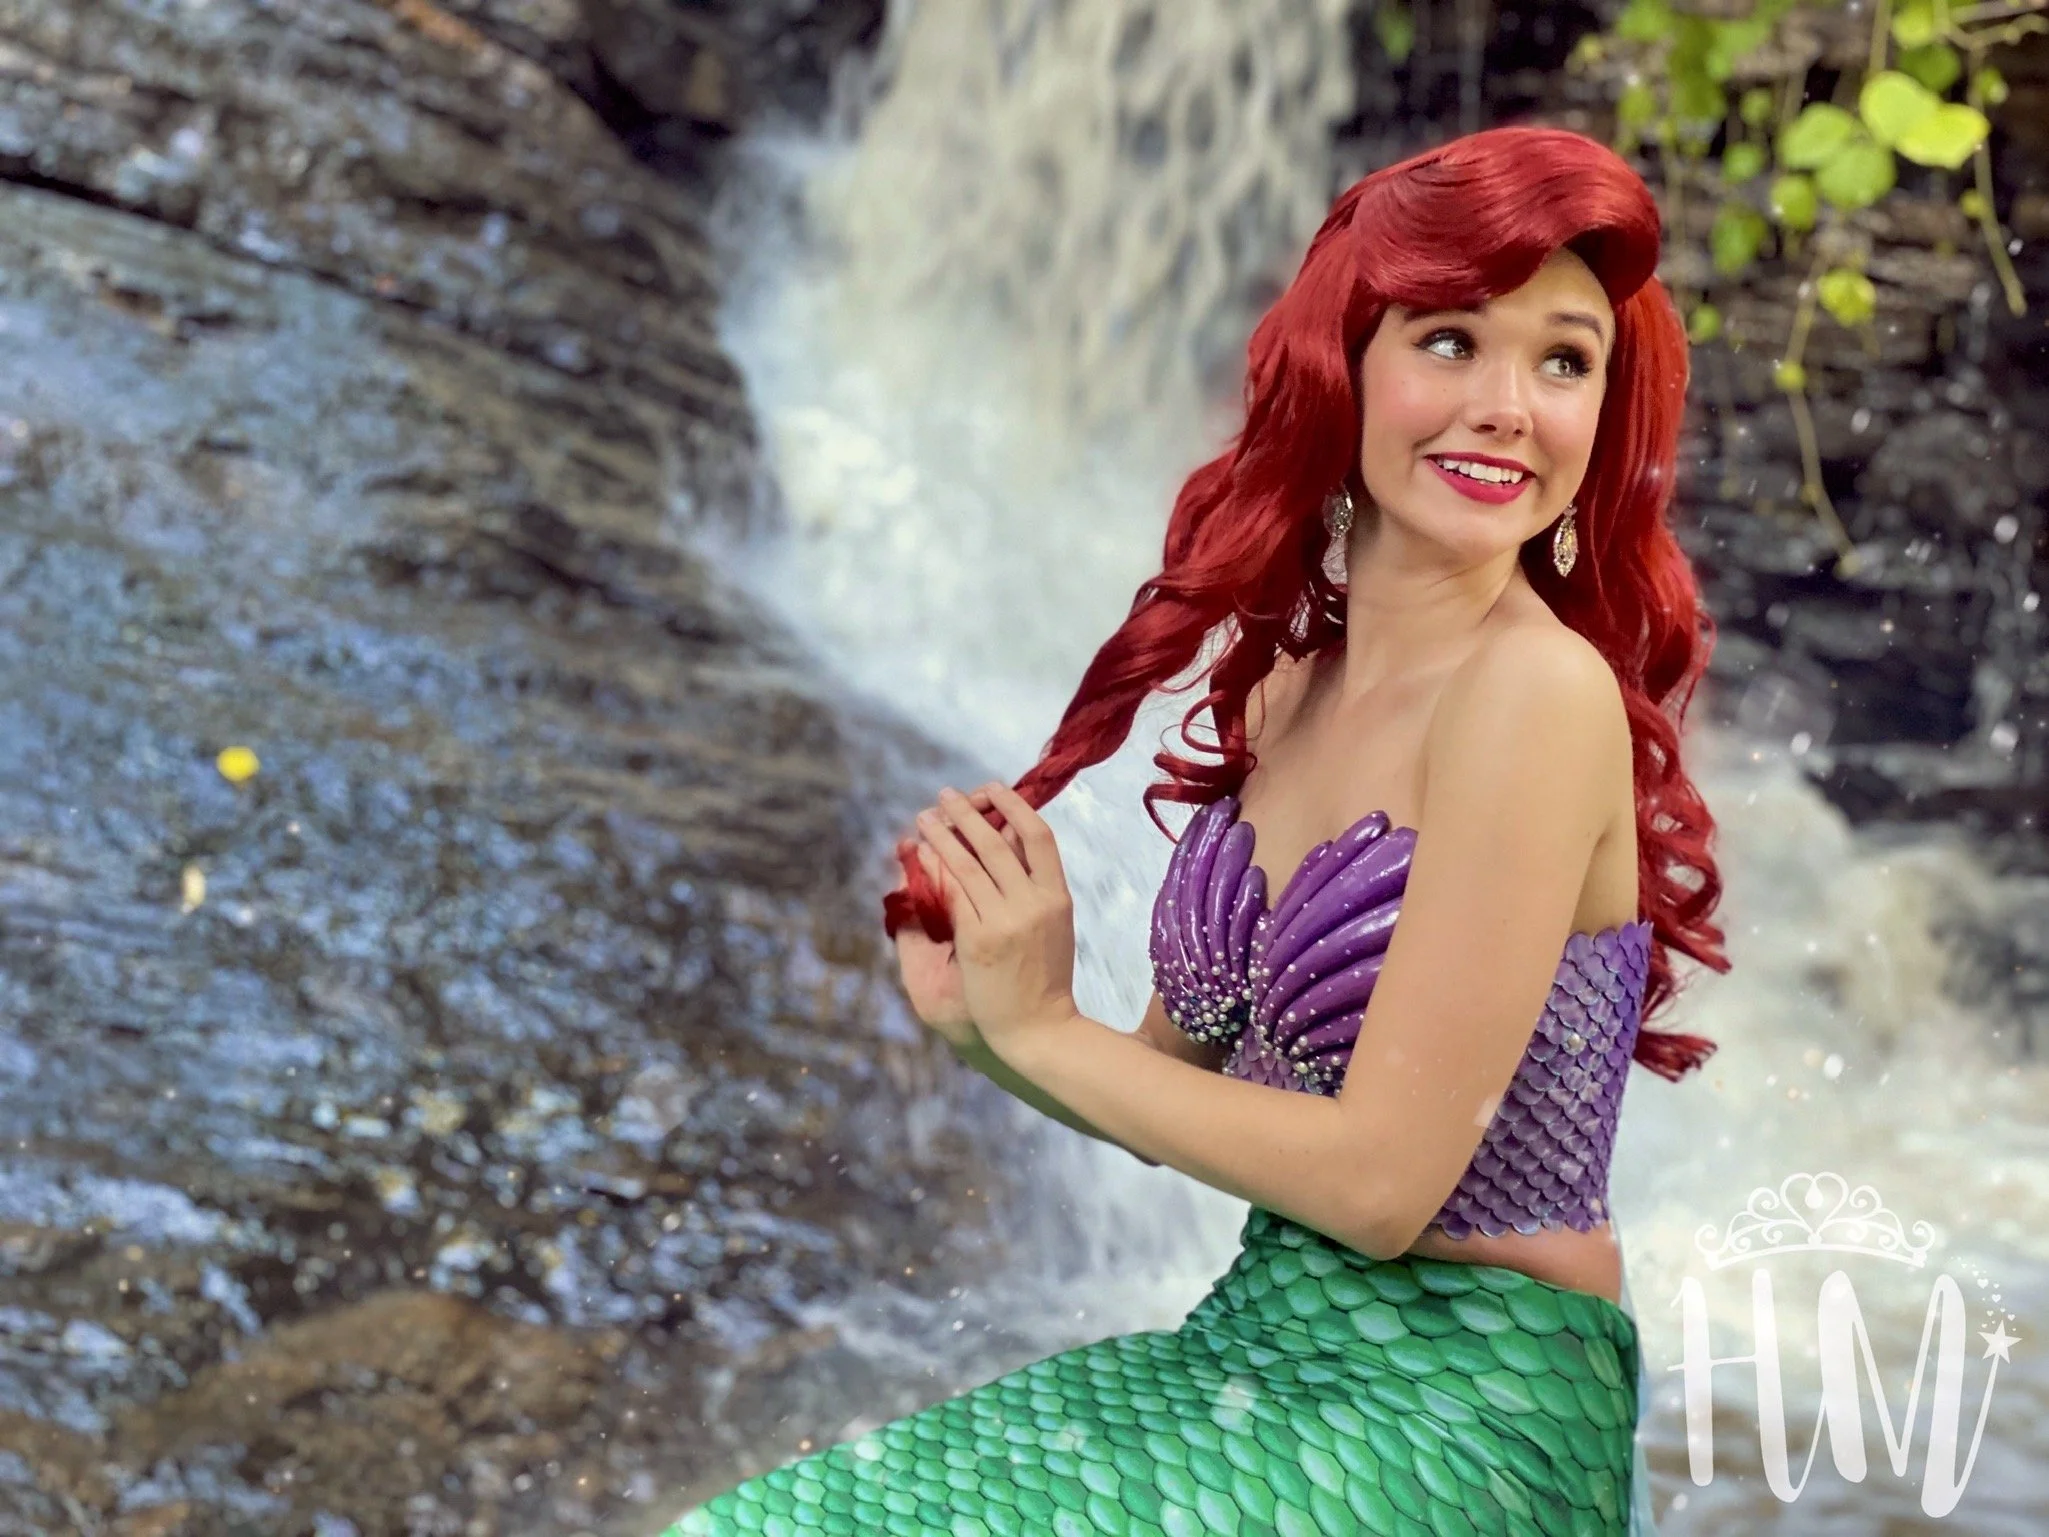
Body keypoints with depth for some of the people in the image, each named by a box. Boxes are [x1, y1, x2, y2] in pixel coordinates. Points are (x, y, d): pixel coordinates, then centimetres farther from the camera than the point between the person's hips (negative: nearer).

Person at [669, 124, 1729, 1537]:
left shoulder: (1541, 690, -18)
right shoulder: (1284, 682, 4)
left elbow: (1381, 1174, -20)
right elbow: (1192, 1090, 9)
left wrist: (1045, 1028, -11)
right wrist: (978, 1019, -10)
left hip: (1463, 1408, -6)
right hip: (1261, 1346, 6)